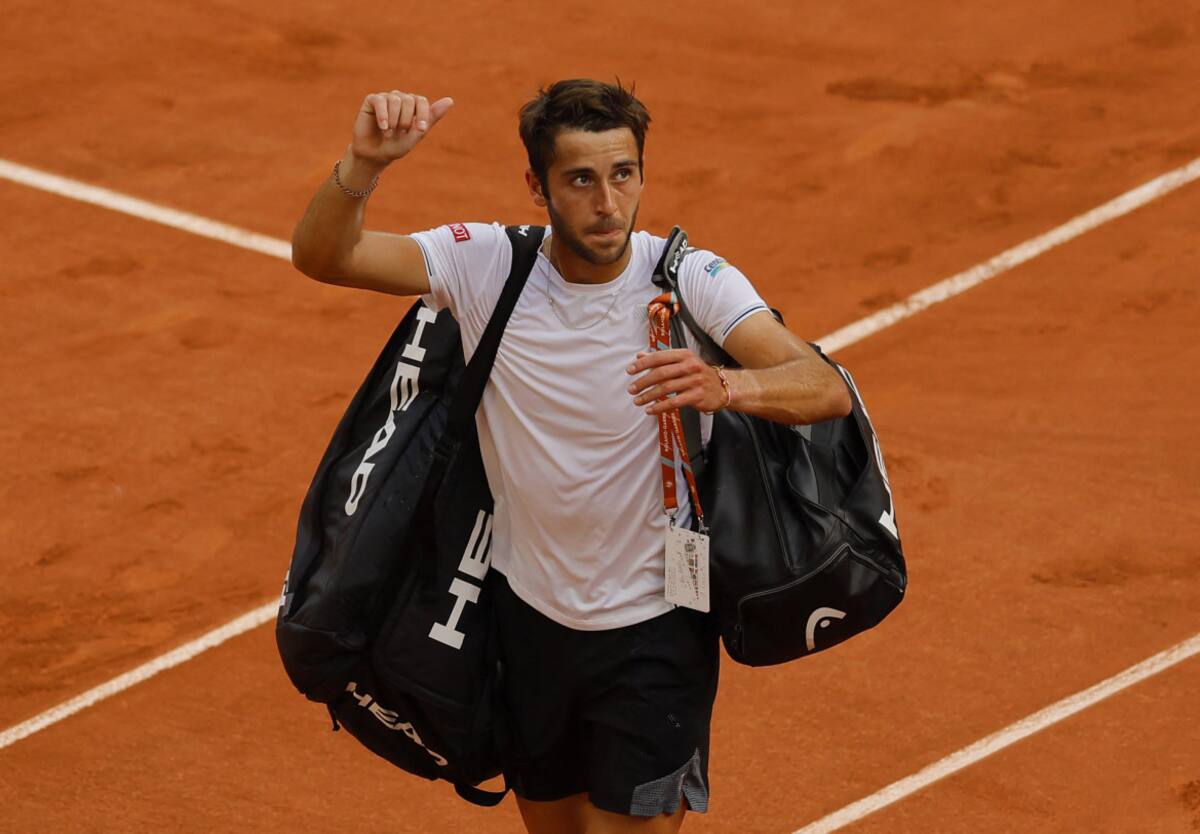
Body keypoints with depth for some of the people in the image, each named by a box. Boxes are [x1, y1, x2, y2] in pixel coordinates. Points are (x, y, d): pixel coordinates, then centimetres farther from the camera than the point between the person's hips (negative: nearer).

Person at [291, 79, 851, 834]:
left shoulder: (688, 278, -17)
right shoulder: (488, 265, -10)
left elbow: (827, 391, -29)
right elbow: (321, 256, -18)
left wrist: (726, 386, -50)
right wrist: (365, 163, -38)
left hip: (656, 629, -3)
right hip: (529, 613, 3)